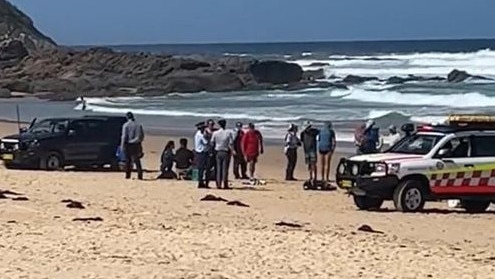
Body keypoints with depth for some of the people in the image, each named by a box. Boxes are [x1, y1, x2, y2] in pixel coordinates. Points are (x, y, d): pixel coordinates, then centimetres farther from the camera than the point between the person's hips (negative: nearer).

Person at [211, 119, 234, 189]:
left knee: (218, 168, 7)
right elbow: (231, 143, -8)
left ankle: (218, 184, 5)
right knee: (225, 169, 1)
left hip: (218, 152, 2)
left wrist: (213, 150, 15)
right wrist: (232, 150, 5)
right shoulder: (228, 133, -8)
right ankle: (225, 184, 0)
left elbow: (212, 142, 2)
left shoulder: (215, 133, -3)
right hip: (226, 152, -2)